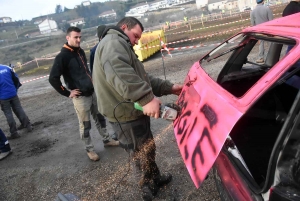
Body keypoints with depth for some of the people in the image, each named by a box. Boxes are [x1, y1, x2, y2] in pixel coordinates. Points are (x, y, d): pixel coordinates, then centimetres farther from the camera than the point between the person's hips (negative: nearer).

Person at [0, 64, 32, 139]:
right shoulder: (7, 68, 1)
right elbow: (16, 79, 4)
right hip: (13, 94, 4)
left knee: (8, 114, 4)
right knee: (19, 109, 15)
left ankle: (14, 132, 7)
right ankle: (28, 125, 19)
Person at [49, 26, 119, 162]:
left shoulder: (80, 51, 9)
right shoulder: (62, 57, -15)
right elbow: (53, 78, -19)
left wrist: (92, 81, 14)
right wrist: (67, 93, -15)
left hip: (93, 92, 7)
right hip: (80, 97, -7)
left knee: (100, 118, 18)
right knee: (85, 125, 5)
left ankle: (107, 140, 35)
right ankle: (89, 149, 22)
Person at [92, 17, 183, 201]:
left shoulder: (119, 45, 22)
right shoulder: (113, 42, -14)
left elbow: (142, 78, 21)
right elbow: (118, 73, -37)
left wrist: (169, 87, 14)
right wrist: (147, 98, -41)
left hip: (132, 112, 11)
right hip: (127, 116, -11)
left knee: (147, 149, 25)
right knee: (142, 155, 8)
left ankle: (156, 179, 46)